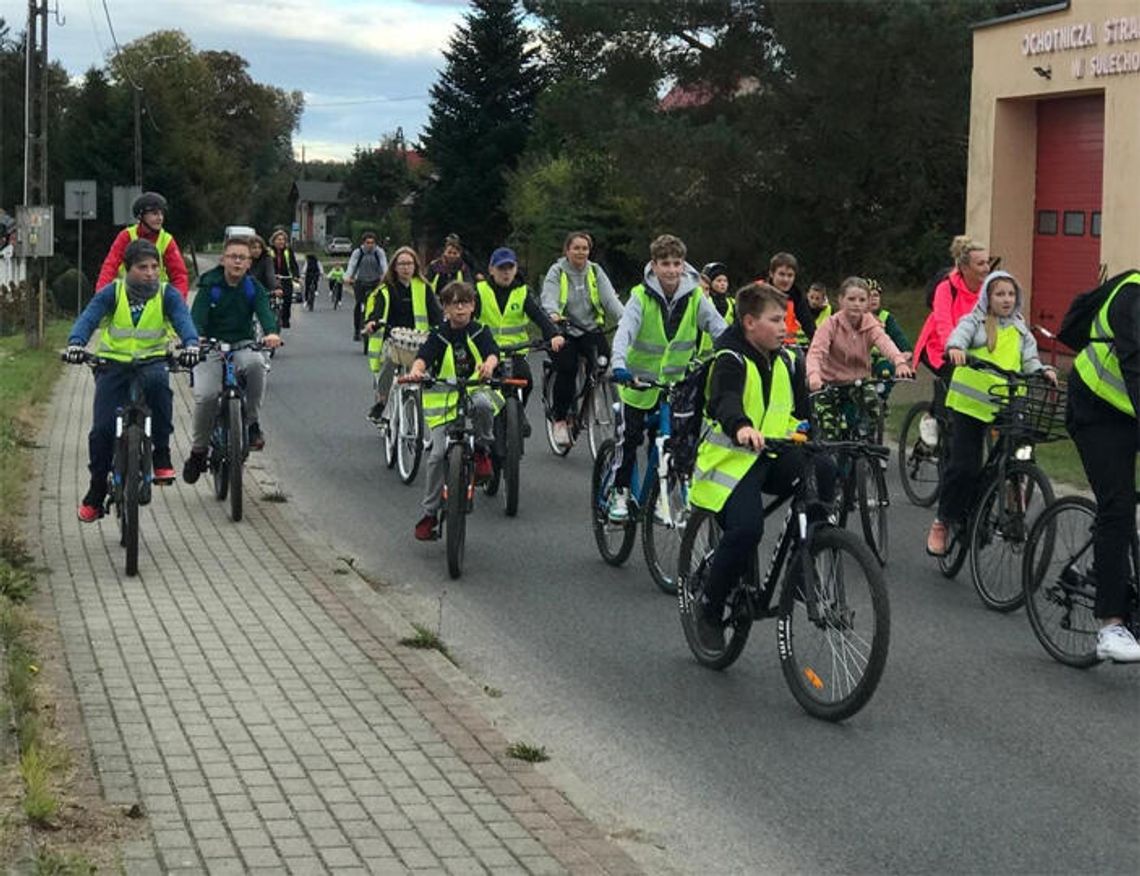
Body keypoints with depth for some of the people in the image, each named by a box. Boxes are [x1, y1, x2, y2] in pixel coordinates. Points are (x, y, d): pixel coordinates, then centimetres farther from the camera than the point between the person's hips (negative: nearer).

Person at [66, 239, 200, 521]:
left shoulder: (167, 294, -2)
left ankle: (162, 456, -25)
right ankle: (96, 493, 11)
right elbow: (89, 317, -15)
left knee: (158, 382, -37)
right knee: (102, 429, -8)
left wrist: (190, 344, -40)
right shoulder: (113, 292, -3)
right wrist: (76, 343, -36)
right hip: (113, 363, 1)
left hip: (151, 362, -1)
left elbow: (183, 318, -18)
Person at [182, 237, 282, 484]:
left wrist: (271, 332, -40)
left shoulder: (253, 287, 1)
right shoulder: (210, 286, -4)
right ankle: (198, 450, 0)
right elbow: (197, 315, -18)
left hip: (242, 346, 1)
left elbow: (264, 311, -17)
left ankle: (253, 424, -16)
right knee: (205, 396, -24)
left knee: (255, 363, -35)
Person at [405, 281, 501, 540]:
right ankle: (430, 513, 0)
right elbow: (423, 357, -13)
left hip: (475, 391, 0)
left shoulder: (479, 332, 2)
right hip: (444, 400, 0)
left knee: (483, 403, -38)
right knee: (438, 455, -11)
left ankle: (483, 449, -11)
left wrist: (488, 365, -41)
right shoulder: (439, 336, 2)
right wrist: (416, 372, -37)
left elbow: (492, 353, -16)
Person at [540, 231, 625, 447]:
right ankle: (560, 420, -8)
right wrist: (553, 314, -38)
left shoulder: (595, 271, 9)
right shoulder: (556, 272, 2)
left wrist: (625, 317, -22)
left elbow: (609, 297, -4)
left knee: (602, 359, -27)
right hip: (563, 330, -2)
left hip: (590, 329, 2)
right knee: (567, 368, -24)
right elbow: (549, 297, -15)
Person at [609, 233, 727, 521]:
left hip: (674, 382, 2)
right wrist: (619, 364, -47)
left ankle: (661, 494, 21)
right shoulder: (642, 296, -16)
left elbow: (718, 327, -15)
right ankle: (619, 494, 17)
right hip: (639, 380, -2)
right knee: (629, 438, 1)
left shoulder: (694, 297, -10)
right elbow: (625, 330, -29)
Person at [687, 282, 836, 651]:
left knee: (823, 471, -25)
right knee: (746, 528, -26)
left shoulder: (789, 361, 11)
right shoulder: (731, 361, -11)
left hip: (774, 455, 6)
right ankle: (709, 608, -4)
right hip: (733, 458, -6)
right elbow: (725, 401, -32)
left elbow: (802, 409, 14)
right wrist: (741, 427, -52)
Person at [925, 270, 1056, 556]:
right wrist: (955, 348, -38)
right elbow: (959, 335, -14)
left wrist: (1043, 371, -13)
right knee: (964, 466, -7)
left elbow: (1029, 361, 10)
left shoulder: (1021, 331, 17)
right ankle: (943, 522, 8)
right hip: (970, 403, -3)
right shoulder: (974, 321, 5)